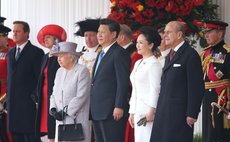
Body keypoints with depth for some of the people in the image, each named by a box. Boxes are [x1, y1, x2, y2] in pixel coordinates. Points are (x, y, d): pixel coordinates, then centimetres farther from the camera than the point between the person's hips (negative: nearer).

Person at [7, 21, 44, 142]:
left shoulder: (36, 52, -4)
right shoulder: (11, 53, 18)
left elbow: (40, 78, -6)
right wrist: (8, 99, 14)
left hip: (28, 102, -6)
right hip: (12, 103, 7)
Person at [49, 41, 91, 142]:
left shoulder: (82, 71, -7)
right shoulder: (59, 72, 17)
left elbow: (81, 97, -14)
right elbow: (54, 94, 18)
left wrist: (65, 112, -14)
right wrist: (53, 109, -1)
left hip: (77, 120, -7)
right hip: (61, 121, 7)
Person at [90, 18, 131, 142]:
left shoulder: (120, 53, -9)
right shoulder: (101, 54, 20)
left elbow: (123, 82, -15)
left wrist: (119, 107, -20)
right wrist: (92, 108, 15)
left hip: (112, 112, -9)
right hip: (97, 112, 9)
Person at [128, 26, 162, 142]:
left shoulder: (154, 64, -8)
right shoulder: (138, 63, 18)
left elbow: (155, 89, -13)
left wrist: (151, 112, -18)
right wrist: (132, 112, 18)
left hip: (148, 111, -8)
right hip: (138, 111, 8)